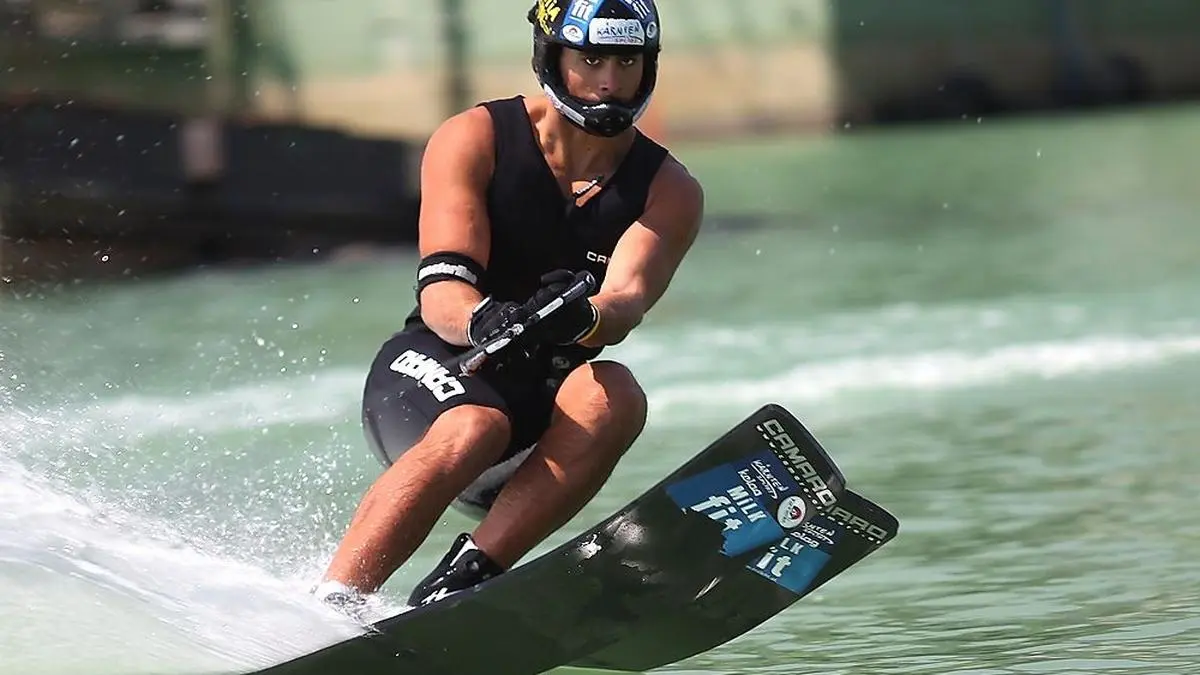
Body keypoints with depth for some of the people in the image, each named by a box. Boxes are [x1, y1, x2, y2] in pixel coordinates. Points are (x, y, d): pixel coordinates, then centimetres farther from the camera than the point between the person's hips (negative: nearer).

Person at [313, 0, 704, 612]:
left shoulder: (670, 193, 1)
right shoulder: (473, 140, -4)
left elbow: (624, 303, -18)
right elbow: (441, 290, -17)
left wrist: (580, 319, -43)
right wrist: (483, 321, -41)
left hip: (541, 424, 2)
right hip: (434, 369, -2)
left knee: (613, 397, -30)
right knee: (473, 427, -36)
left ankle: (467, 575, -35)